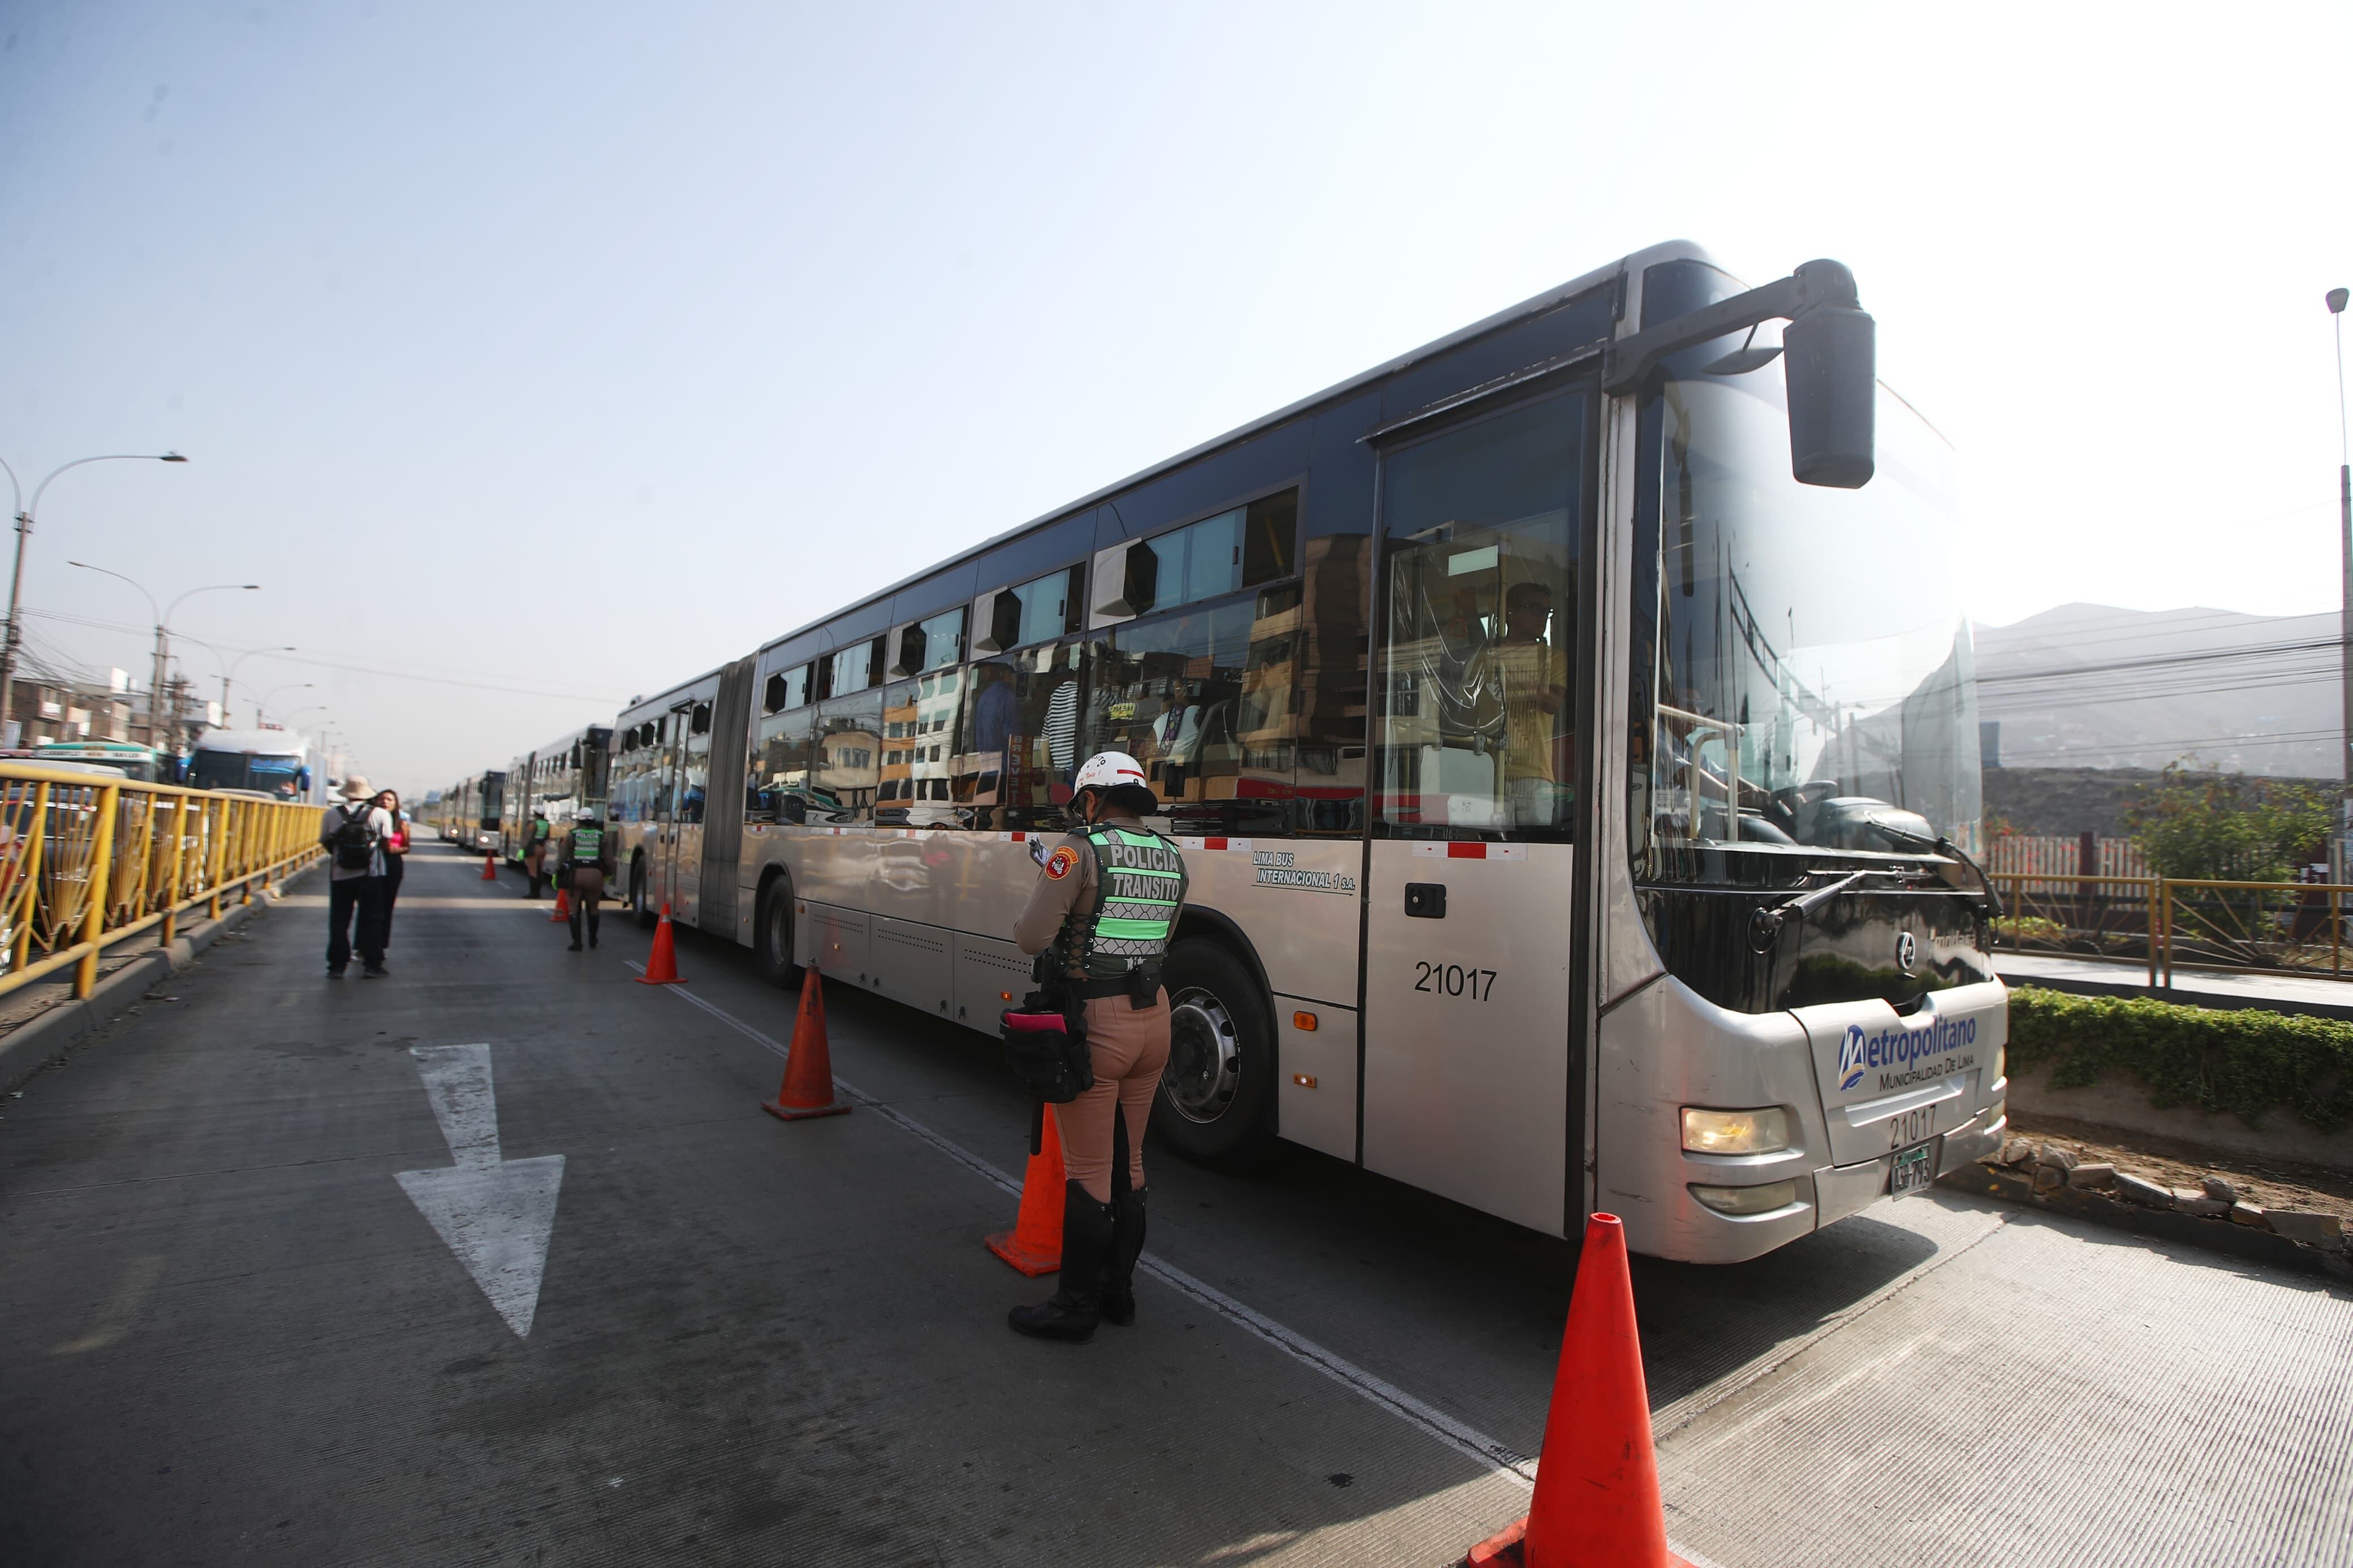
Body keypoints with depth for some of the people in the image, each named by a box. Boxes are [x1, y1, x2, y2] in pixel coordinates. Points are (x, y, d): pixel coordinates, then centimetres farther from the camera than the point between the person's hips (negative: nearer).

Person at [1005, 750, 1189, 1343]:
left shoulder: (1082, 849, -12)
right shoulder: (1172, 858, 7)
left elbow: (1031, 938, -17)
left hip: (1093, 1022, -7)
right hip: (1153, 1016, 7)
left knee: (1087, 1170, 5)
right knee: (1128, 1162, 18)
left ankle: (1077, 1305, 18)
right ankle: (1118, 1292, 32)